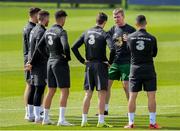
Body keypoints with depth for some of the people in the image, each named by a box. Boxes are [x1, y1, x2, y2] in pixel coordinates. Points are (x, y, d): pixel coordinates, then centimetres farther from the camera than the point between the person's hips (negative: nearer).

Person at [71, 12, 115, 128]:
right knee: (102, 94, 0)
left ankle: (84, 120, 11)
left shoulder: (86, 33, 6)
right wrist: (110, 62, -9)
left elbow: (74, 47, 4)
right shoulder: (104, 34, -9)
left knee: (88, 94, 10)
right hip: (101, 65, -5)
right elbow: (112, 49, -23)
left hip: (89, 65, 5)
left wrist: (82, 60, 9)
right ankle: (101, 121, -2)